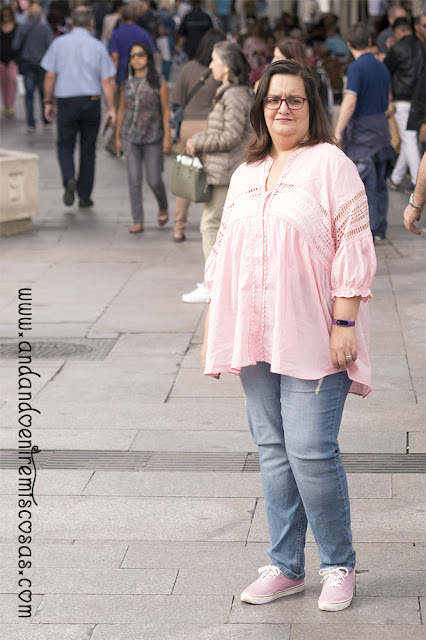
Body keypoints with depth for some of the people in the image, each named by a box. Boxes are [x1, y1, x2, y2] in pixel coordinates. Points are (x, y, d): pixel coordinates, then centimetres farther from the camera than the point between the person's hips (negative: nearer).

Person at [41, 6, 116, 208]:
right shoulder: (98, 47, -1)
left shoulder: (59, 43, -2)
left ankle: (69, 179, -17)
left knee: (65, 146, 11)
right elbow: (106, 81, -4)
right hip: (91, 101, 1)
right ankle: (84, 196, 13)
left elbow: (50, 76, -2)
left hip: (66, 102, -1)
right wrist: (111, 108, -2)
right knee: (88, 150, 11)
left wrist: (48, 102, 7)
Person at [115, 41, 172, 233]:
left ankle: (163, 207, 31)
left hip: (153, 138, -3)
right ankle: (138, 221, 3)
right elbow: (122, 110, 15)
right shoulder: (127, 84, 7)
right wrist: (118, 136, 14)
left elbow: (166, 111, -2)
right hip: (131, 138, 3)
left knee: (154, 180, -1)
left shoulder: (158, 83, -2)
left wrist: (167, 137, -7)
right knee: (134, 179, -2)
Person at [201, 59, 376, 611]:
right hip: (255, 339, 6)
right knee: (273, 451, 9)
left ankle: (338, 565, 10)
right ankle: (285, 566, 19)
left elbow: (353, 248, -8)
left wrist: (344, 323, -14)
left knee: (311, 452, -8)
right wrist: (212, 332, 16)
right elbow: (224, 255, 20)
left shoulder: (329, 164, -3)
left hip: (311, 339, -6)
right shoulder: (245, 175, 16)